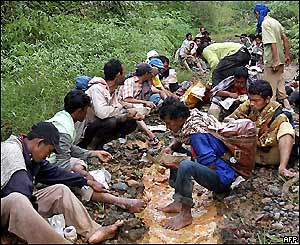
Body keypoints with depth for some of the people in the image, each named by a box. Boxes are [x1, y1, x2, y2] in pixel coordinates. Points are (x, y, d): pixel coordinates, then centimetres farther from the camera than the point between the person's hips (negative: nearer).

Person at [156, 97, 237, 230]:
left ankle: (185, 214, -16)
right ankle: (178, 202, 5)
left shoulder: (197, 133, -26)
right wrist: (170, 148, -4)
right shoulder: (192, 117, -1)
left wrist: (178, 166, -20)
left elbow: (211, 167, -25)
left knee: (186, 166, -34)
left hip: (222, 179, -10)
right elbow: (179, 140, 18)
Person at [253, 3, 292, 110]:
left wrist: (275, 61, -22)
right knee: (279, 83, 16)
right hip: (280, 59, 9)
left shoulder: (265, 23, -14)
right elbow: (285, 39, 13)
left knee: (270, 87, 0)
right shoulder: (275, 21, 12)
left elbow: (273, 43, -21)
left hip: (272, 61, -9)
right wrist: (287, 55, 16)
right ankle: (286, 104, 19)